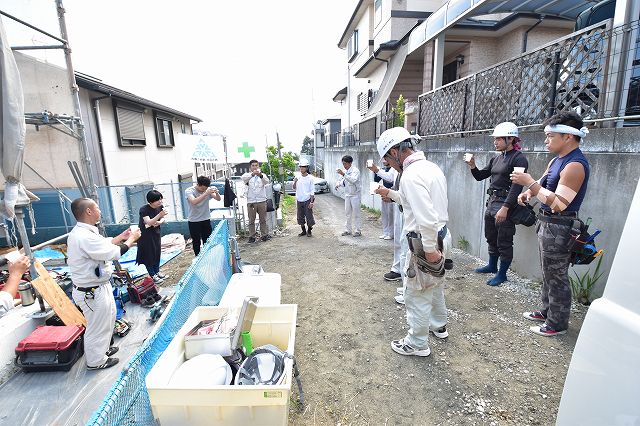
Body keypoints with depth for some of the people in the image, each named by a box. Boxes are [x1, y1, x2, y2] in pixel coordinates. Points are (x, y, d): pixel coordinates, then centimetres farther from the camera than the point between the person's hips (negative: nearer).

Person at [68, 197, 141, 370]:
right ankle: (96, 361, 33)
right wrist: (131, 239, -13)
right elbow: (114, 253, -27)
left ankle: (103, 349, 49)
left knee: (109, 318, 28)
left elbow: (103, 245, 15)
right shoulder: (85, 237, -31)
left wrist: (121, 237, 10)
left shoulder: (80, 232, 3)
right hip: (93, 292, -10)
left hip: (100, 286, 10)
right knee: (97, 327, 11)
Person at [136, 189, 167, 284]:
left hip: (155, 233, 6)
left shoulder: (160, 207, -8)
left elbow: (162, 218, 6)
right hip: (145, 234, -5)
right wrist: (160, 214, -46)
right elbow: (149, 222, -34)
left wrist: (159, 222, -17)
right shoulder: (144, 209, -25)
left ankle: (157, 272, 29)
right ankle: (153, 276, 11)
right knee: (148, 254, 1)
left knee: (157, 253, 12)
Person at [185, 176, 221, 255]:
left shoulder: (208, 189, -4)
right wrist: (206, 193, -41)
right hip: (194, 221, -3)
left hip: (206, 219, 3)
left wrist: (217, 192, -30)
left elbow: (218, 199, -8)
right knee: (196, 242, 6)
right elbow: (194, 202, -32)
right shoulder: (189, 191, -14)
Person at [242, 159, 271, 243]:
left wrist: (261, 176, -38)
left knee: (263, 219, 8)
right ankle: (252, 236, 12)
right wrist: (252, 174, -40)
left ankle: (265, 235, 16)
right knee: (251, 220, 5)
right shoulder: (247, 175, 5)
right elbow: (244, 178, -20)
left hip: (262, 201, 1)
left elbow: (267, 181, -15)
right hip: (251, 201, -1)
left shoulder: (262, 175, 7)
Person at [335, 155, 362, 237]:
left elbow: (353, 180, -30)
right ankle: (347, 230, 19)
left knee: (356, 213, -2)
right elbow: (341, 180, 19)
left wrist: (343, 174, -37)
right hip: (347, 194, 7)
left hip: (355, 194, -7)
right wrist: (338, 184, -4)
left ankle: (358, 231, 6)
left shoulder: (355, 170, -14)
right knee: (348, 213, 11)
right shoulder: (344, 171, 9)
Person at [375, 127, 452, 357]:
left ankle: (417, 343, 24)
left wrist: (429, 249, -22)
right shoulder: (430, 166, 7)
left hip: (426, 241, -10)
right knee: (434, 285, 27)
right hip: (442, 235, 10)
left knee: (416, 294, 7)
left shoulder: (411, 175, -24)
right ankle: (439, 326, 47)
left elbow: (426, 218, -30)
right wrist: (390, 193, 19)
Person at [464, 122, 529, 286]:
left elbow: (516, 186, -20)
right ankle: (492, 266, 37)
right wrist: (473, 167, -2)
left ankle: (502, 273, 17)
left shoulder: (519, 159, -11)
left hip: (505, 204, -8)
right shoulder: (496, 159, 12)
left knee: (504, 242, 3)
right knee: (491, 238, 19)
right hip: (491, 201, 8)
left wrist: (505, 208, -25)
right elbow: (480, 176, 18)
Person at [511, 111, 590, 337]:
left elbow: (558, 204, -25)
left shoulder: (575, 165, -20)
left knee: (556, 276, 3)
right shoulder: (557, 160, 9)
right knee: (548, 272, 20)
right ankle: (547, 311, 36)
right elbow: (545, 184, 21)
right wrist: (529, 191, -1)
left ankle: (558, 324, 19)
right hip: (547, 223, 10)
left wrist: (530, 183, -26)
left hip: (559, 227, -10)